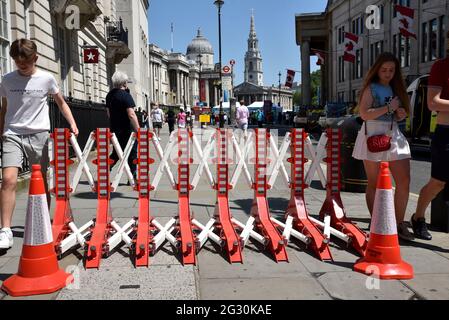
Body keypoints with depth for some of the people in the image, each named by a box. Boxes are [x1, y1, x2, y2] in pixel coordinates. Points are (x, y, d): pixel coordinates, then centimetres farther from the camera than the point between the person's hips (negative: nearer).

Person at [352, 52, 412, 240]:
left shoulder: (396, 88, 16)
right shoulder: (371, 88, -1)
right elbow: (364, 114, -14)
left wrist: (401, 114, 4)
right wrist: (388, 108, -16)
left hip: (394, 135, 6)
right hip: (373, 135, -6)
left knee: (404, 180, -1)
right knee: (374, 183, 1)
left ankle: (399, 223, 9)